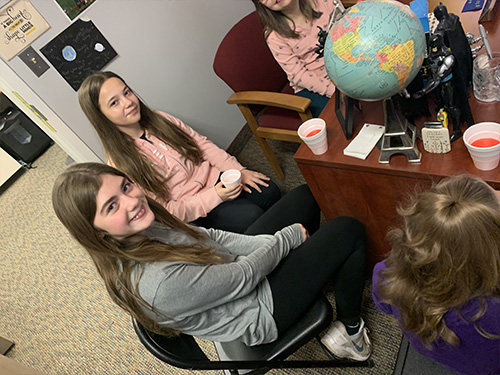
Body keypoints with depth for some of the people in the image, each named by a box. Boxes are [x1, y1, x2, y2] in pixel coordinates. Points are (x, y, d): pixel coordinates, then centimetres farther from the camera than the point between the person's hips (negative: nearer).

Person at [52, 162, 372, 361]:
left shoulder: (140, 231, -13)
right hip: (262, 311, -7)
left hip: (236, 263, 8)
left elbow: (207, 236, -2)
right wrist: (288, 238, -11)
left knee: (307, 194, 10)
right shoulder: (157, 284, -38)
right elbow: (243, 278, -27)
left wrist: (270, 243, -10)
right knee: (349, 231, -10)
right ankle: (350, 332, 13)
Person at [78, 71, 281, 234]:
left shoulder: (160, 120, 1)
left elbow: (203, 144, 5)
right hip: (198, 209, -5)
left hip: (215, 177, 5)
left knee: (270, 192, -14)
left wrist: (238, 170, -7)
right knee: (251, 216, -24)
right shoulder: (122, 165, -15)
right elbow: (163, 211, -15)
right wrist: (215, 196, -22)